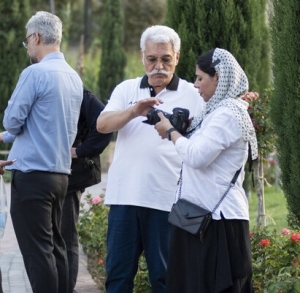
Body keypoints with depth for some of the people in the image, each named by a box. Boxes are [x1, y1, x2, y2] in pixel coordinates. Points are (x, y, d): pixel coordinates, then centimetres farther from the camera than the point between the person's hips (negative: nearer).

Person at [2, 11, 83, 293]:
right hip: (60, 173, 8)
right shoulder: (74, 77, 11)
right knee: (54, 247, 12)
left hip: (32, 174, -8)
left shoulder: (35, 73, -13)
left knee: (37, 252, -6)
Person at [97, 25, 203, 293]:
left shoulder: (191, 95, 5)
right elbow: (102, 125, -3)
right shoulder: (126, 89, 11)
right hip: (125, 195, 2)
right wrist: (134, 111, -22)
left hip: (167, 198, -2)